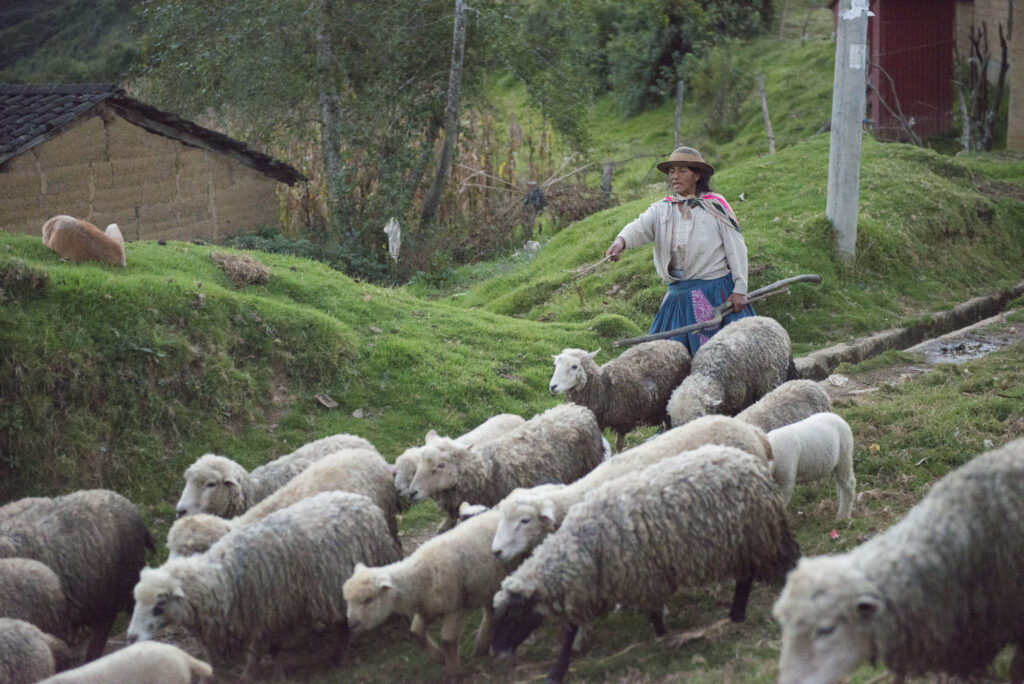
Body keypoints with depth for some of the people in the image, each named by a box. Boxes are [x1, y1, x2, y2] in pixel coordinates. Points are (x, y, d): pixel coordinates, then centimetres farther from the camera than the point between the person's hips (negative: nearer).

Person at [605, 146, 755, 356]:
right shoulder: (662, 210, 9)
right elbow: (640, 228, -10)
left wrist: (740, 289, -7)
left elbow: (736, 247, -1)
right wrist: (621, 241, -34)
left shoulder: (715, 205, -1)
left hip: (715, 292, -4)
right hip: (679, 296, 4)